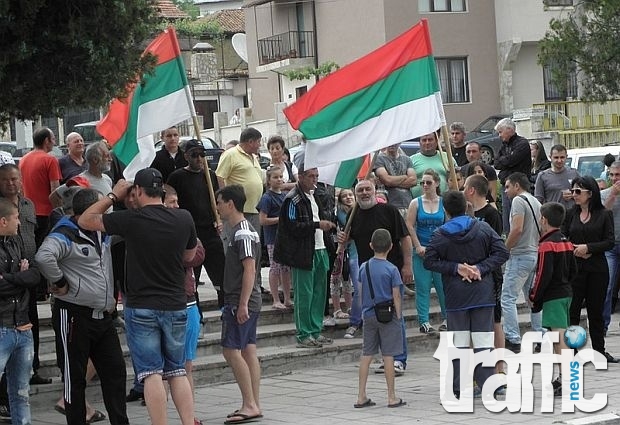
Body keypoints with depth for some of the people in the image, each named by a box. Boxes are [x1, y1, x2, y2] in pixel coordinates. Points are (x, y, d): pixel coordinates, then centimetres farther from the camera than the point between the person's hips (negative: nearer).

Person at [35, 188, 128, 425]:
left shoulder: (101, 233, 13)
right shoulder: (65, 236, -15)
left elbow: (107, 268, 30)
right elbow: (44, 257, -35)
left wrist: (111, 298, 20)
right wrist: (59, 284, -23)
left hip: (102, 315, 8)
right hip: (74, 315, -8)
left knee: (115, 370, 8)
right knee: (74, 376, 2)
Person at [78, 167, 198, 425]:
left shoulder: (131, 220, -13)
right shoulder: (183, 219, -2)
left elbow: (85, 220, -2)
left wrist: (113, 195, 6)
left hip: (142, 307, -4)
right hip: (176, 306, 4)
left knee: (152, 373, -3)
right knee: (178, 372, 11)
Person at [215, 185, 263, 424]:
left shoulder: (242, 233, -15)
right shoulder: (241, 230, 16)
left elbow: (249, 269, -21)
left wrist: (242, 304, -24)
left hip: (240, 302, -10)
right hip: (247, 302, 10)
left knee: (231, 350, -9)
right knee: (248, 351, 9)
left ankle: (249, 405, -9)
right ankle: (254, 404, 11)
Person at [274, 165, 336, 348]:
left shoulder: (314, 196, 17)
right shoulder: (292, 199, -11)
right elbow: (294, 227, -18)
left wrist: (329, 242, 20)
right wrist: (317, 225, -24)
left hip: (319, 251, 9)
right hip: (303, 254, -9)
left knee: (319, 293, 11)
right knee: (304, 295, -5)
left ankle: (316, 331, 19)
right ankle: (304, 336, -2)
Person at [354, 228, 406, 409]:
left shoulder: (364, 267, 3)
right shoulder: (391, 269, -11)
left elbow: (361, 293, 9)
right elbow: (396, 296, -10)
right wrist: (398, 317, -2)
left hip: (369, 315, 4)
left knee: (366, 354, 8)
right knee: (388, 355, 0)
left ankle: (361, 396, 9)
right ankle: (392, 397, 6)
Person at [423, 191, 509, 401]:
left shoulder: (440, 235, -4)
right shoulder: (483, 228, -1)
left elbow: (429, 261, -8)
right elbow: (502, 252, -4)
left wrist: (456, 268, -7)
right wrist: (481, 268, -7)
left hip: (456, 296, -1)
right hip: (483, 294, 1)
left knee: (459, 343, 5)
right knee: (483, 341, 2)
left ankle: (460, 390, 6)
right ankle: (487, 389, 0)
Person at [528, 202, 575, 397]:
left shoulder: (547, 245, -15)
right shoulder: (566, 242, 12)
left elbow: (544, 275, -18)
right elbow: (573, 270, 17)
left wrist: (535, 297, -9)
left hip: (553, 297, -9)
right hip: (566, 293, 9)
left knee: (559, 336, -12)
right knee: (560, 336, 16)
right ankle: (564, 377, 24)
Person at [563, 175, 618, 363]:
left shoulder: (604, 215, 0)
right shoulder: (571, 214, 6)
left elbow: (609, 242, -5)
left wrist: (588, 247, -15)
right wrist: (576, 251, -12)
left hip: (597, 269, -1)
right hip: (574, 268, 1)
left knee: (596, 310, 8)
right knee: (572, 309, -2)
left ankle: (599, 350, 18)